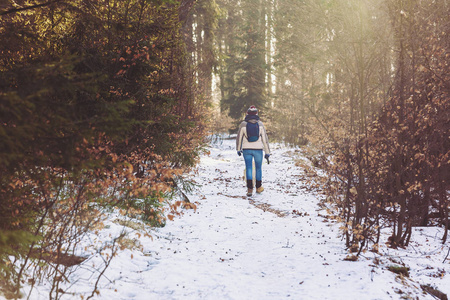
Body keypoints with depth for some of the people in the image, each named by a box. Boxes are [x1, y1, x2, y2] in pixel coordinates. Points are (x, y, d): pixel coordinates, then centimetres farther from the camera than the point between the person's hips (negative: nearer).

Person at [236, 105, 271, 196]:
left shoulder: (243, 124, -4)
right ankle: (258, 187, 29)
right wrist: (267, 153, 2)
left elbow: (239, 138, 4)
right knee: (258, 168, 16)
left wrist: (238, 149, 20)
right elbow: (265, 139, -3)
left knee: (249, 168, 1)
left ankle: (250, 189, -12)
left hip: (247, 149, 0)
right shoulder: (260, 124, -4)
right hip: (258, 149, 0)